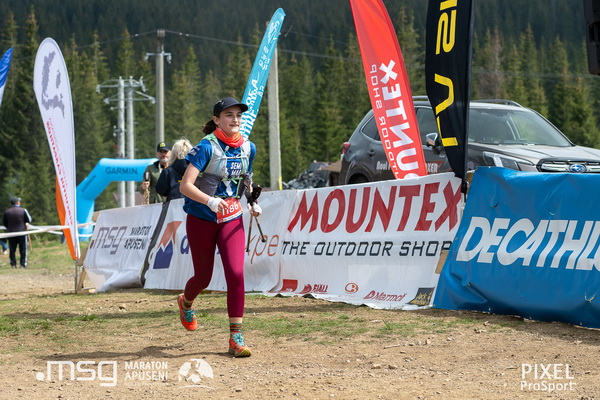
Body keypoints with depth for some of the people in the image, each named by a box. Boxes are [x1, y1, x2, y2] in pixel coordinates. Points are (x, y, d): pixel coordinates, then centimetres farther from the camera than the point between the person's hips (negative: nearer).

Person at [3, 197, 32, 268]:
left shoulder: (7, 212, -1)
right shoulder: (23, 210, -9)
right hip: (21, 232, -2)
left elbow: (4, 223, 7)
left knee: (12, 250, 8)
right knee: (23, 249, 5)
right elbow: (29, 220, -3)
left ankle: (13, 264, 7)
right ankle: (23, 264, 3)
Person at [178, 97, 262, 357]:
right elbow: (185, 186, -24)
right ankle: (185, 302, 47)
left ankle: (236, 338, -7)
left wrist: (253, 202, 3)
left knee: (236, 274, -14)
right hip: (201, 219, -3)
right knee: (203, 277, 9)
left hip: (231, 219, 3)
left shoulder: (248, 148, 1)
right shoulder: (207, 147, -17)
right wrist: (211, 201, -39)